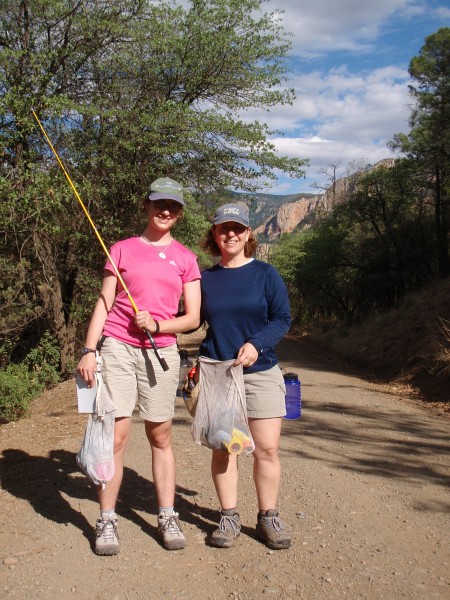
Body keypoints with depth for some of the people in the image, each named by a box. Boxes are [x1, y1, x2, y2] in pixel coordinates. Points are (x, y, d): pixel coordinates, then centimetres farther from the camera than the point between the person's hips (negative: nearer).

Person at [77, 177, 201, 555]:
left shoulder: (185, 258, 9)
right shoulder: (122, 250, 8)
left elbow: (193, 318, 5)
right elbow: (103, 304, 5)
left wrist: (157, 324, -11)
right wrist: (89, 350, -5)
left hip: (161, 353, 1)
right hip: (116, 348, -1)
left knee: (161, 437, 7)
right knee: (116, 435, -3)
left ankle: (168, 517, 16)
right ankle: (107, 520, 9)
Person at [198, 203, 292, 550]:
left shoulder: (265, 274, 2)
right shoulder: (205, 279, 8)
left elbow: (283, 318, -2)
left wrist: (257, 343, -17)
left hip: (261, 372, -1)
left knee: (267, 448, -1)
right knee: (222, 448, 4)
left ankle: (268, 517, 14)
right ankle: (229, 517, 17)